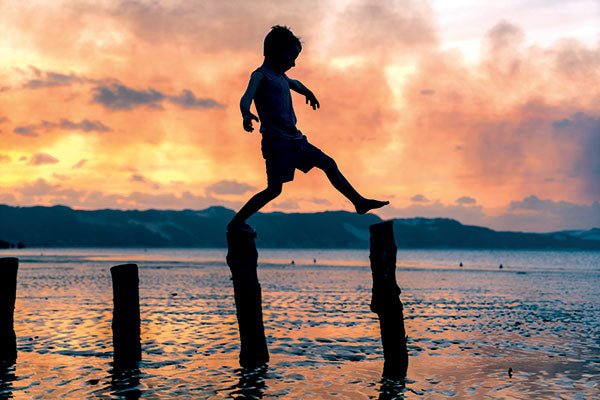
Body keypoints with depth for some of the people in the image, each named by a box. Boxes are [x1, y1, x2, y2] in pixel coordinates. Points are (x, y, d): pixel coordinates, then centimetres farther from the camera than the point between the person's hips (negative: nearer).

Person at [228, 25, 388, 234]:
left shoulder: (281, 76, 17)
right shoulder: (261, 75, -10)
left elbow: (294, 84, 43)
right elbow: (246, 97, -30)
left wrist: (308, 93, 59)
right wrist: (246, 114, -50)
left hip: (293, 139, 9)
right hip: (276, 142, -9)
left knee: (328, 163, 13)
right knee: (274, 189, -10)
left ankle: (359, 202, 22)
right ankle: (236, 223, -1)